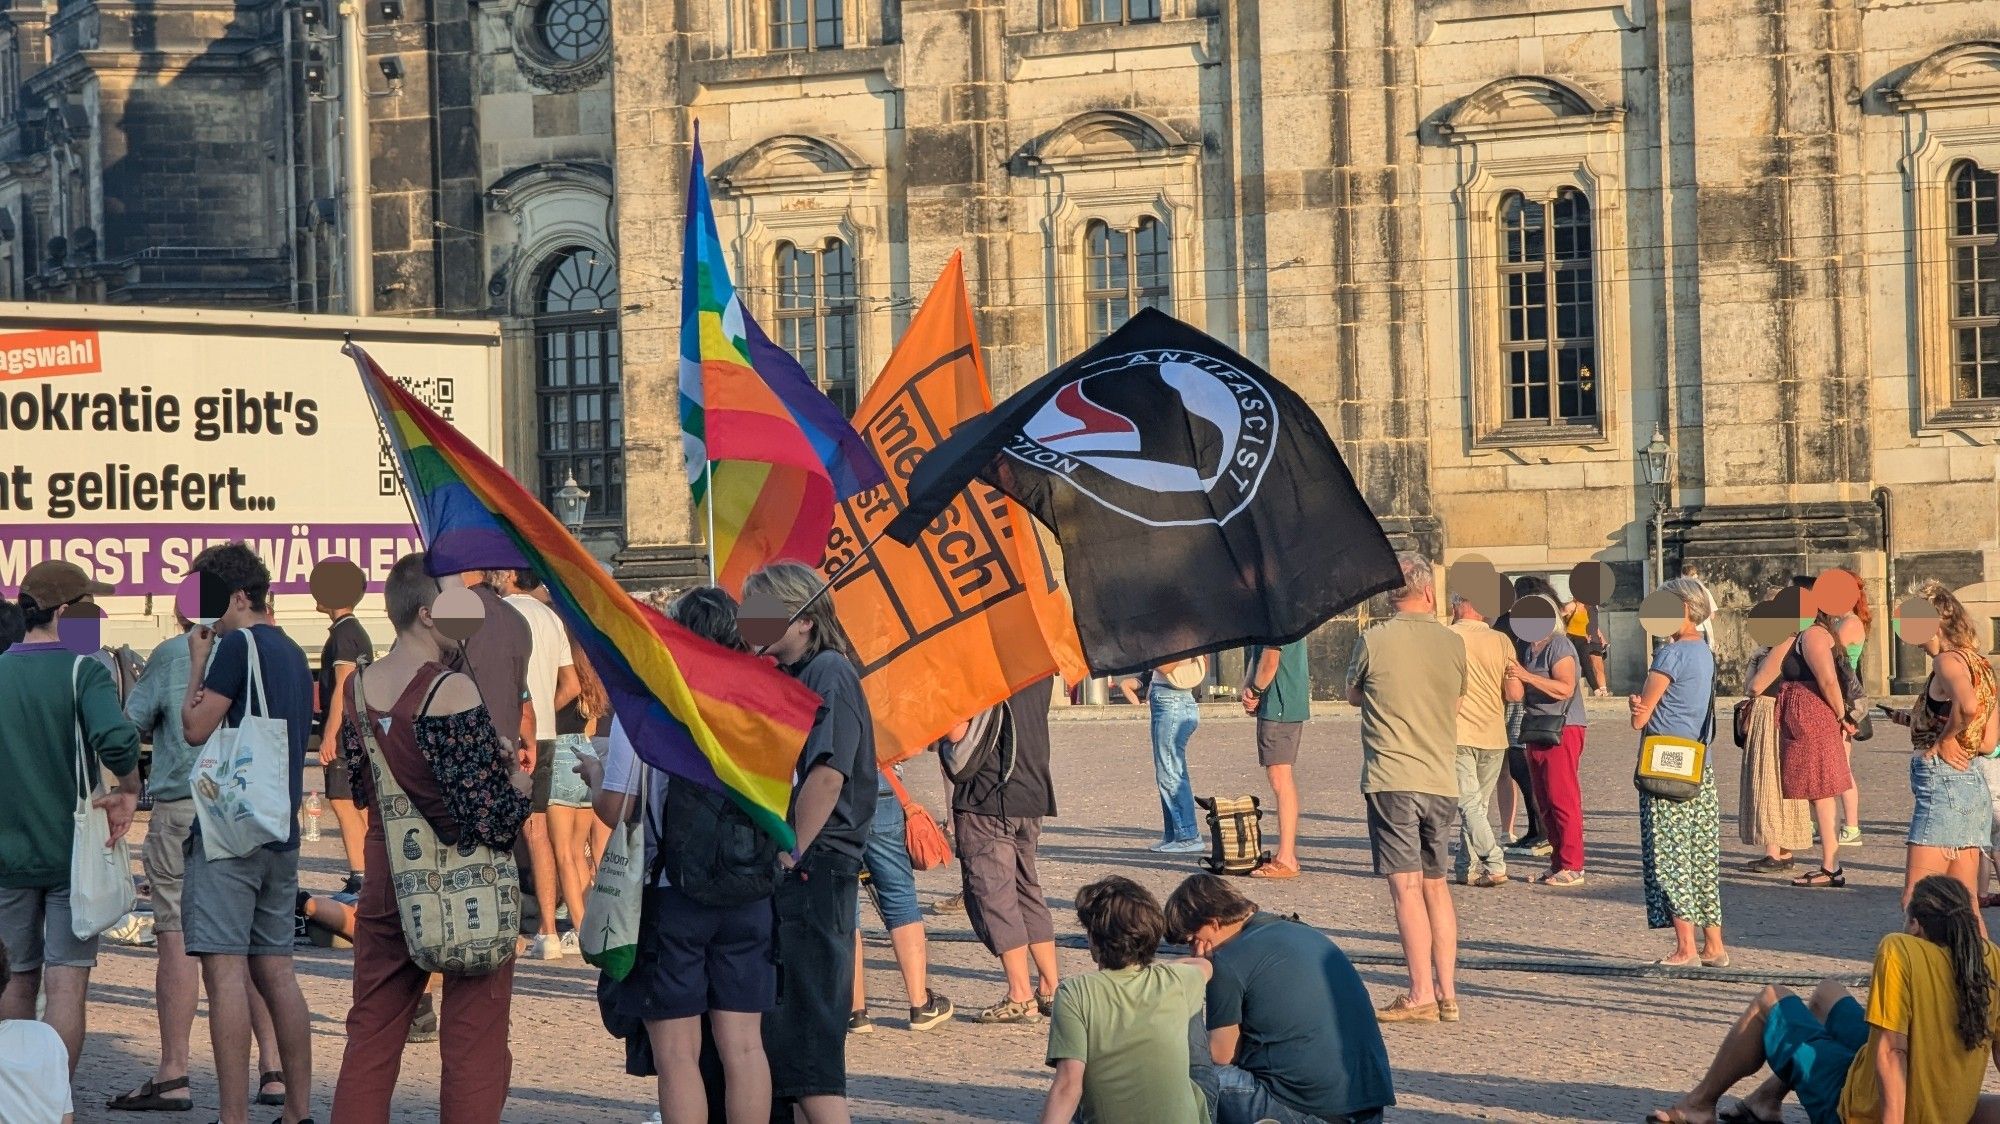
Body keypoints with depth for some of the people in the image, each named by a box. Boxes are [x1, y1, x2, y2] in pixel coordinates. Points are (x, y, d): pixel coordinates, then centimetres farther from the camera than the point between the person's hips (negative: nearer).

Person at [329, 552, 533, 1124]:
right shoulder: (454, 690, -18)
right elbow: (488, 816, -19)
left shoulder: (358, 686, 3)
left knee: (370, 1035, 13)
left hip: (385, 878, 6)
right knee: (473, 1046, 1)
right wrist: (519, 787, 0)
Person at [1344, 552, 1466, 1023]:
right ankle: (1447, 991, 14)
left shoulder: (1373, 641, -6)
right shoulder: (1453, 644, 5)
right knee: (1435, 883, 15)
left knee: (1406, 886, -4)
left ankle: (1421, 995, -8)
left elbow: (1353, 695, 11)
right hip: (1442, 780, 4)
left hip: (1392, 780, -4)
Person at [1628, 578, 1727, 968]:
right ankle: (1713, 945, 11)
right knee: (1702, 855, 10)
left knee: (1670, 856, -4)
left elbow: (1639, 720, -12)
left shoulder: (1671, 654, -14)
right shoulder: (1704, 652, 14)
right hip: (1700, 766, 9)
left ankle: (1685, 947, -5)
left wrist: (1637, 706, 10)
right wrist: (1643, 706, -5)